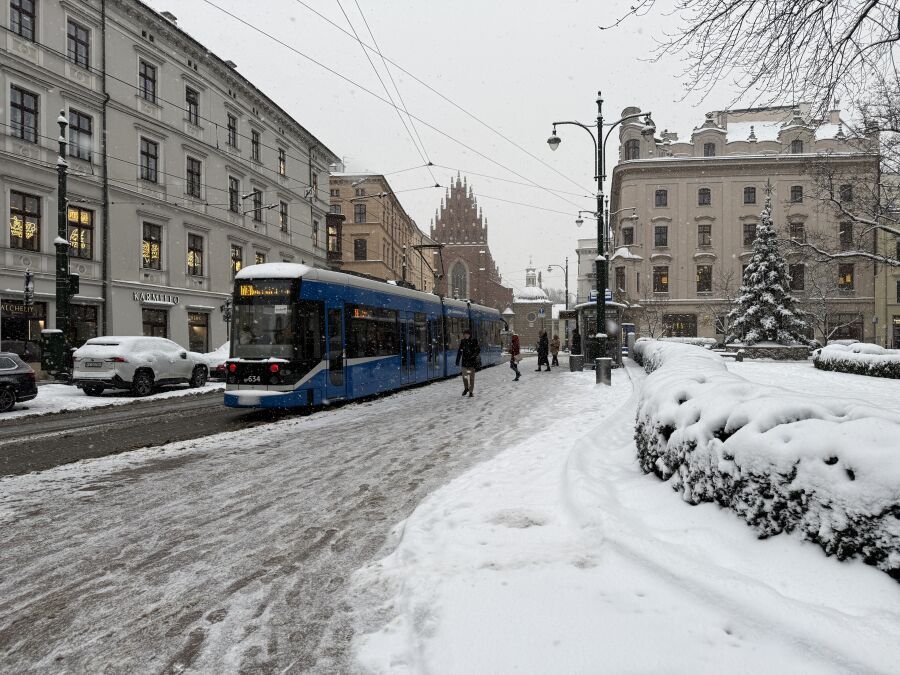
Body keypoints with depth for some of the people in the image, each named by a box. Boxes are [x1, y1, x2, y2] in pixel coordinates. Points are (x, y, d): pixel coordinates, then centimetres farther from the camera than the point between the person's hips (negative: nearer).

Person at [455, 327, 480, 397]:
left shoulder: (474, 341, -4)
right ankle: (466, 388, 29)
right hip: (464, 361, 3)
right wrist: (457, 360, 9)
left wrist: (473, 356, -17)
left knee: (471, 377, -1)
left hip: (472, 361, -3)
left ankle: (471, 392, 8)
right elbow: (460, 351, 11)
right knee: (464, 376, 4)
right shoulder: (462, 341, 6)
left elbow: (478, 350, -4)